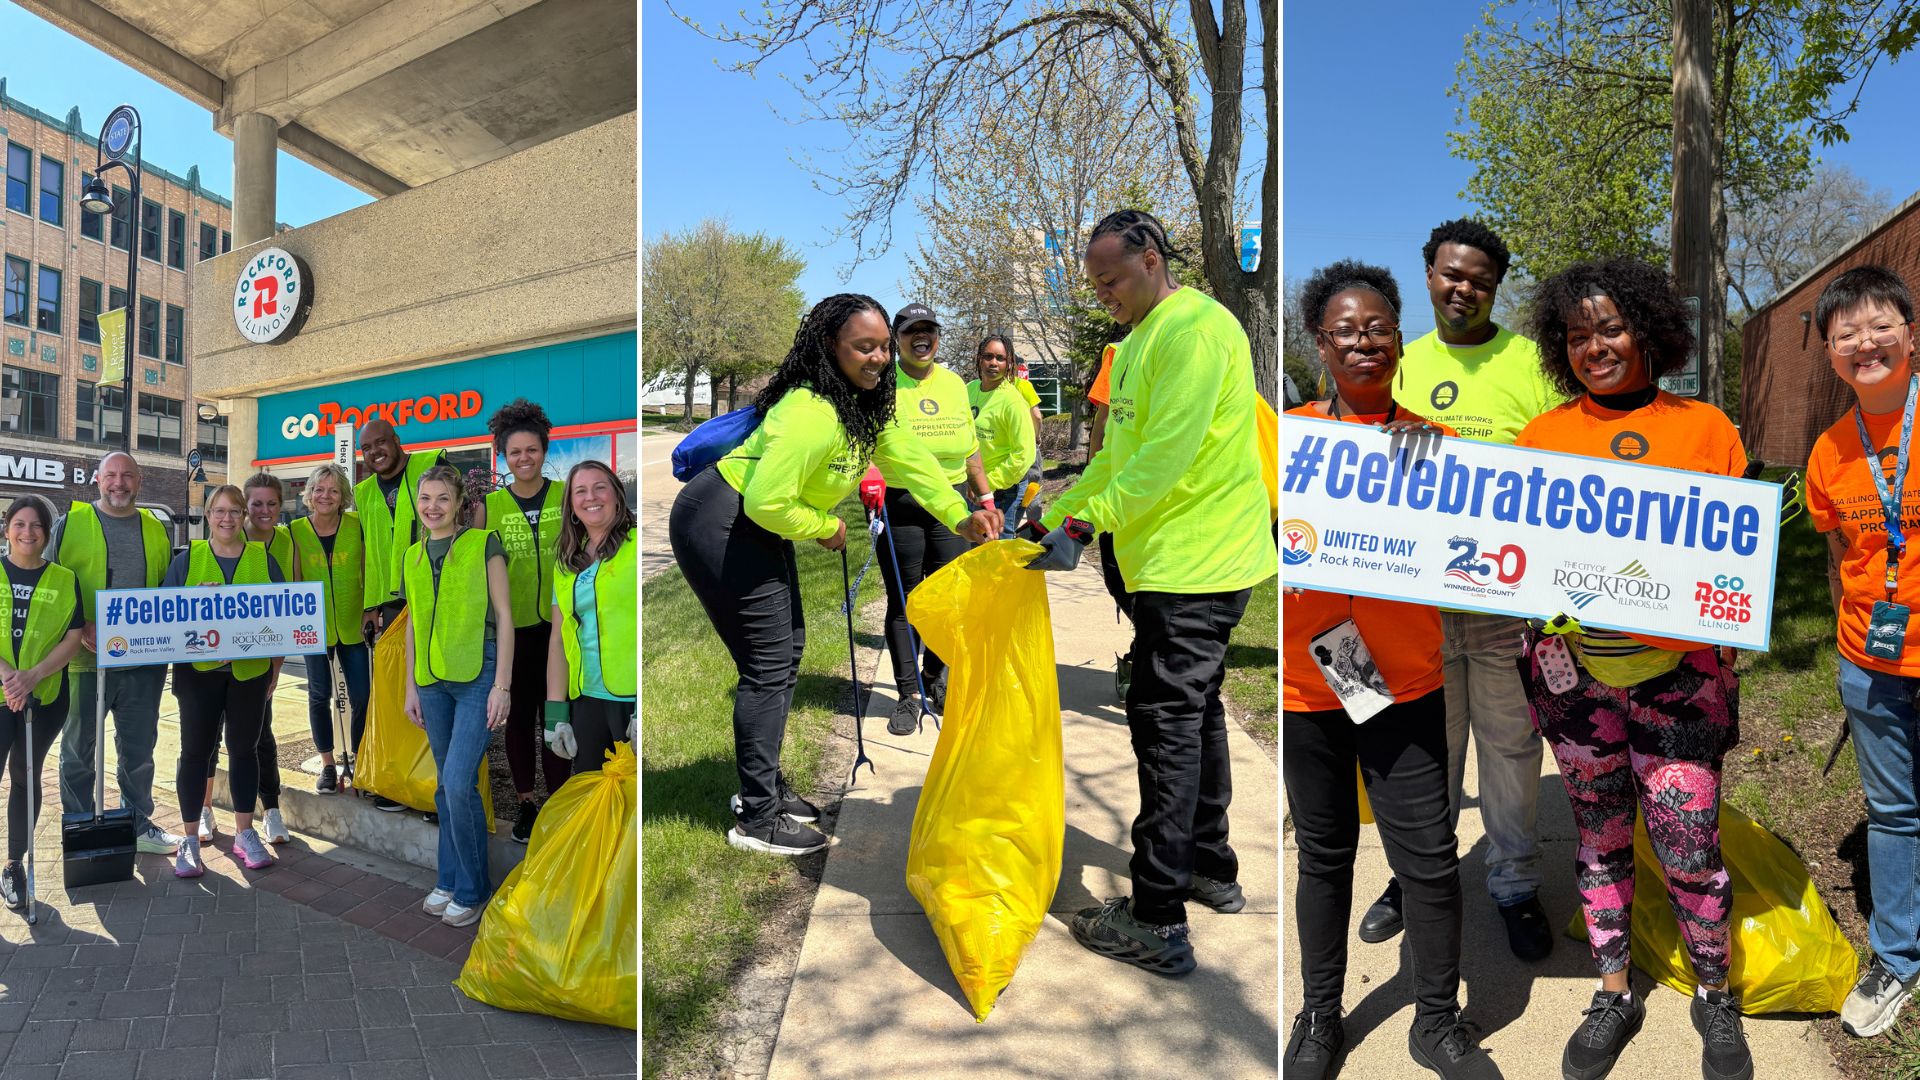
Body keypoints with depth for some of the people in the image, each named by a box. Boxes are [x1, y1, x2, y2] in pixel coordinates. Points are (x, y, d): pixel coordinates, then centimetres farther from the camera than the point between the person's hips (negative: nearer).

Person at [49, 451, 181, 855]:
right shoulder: (70, 524, -2)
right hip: (87, 659, -3)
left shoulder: (156, 529, 10)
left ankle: (139, 823, 24)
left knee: (139, 746, 12)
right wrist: (80, 629, -16)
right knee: (79, 748, 10)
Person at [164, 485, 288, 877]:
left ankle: (245, 834, 19)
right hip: (198, 671, -1)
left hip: (250, 670, 1)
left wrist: (276, 667, 1)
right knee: (195, 751, 3)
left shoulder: (263, 558, 6)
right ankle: (190, 839, 14)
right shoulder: (188, 559, 4)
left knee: (243, 750, 9)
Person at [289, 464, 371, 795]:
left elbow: (370, 573, 2)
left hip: (353, 626, 0)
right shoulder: (295, 531, -3)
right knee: (319, 695, 6)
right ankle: (327, 764, 20)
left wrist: (370, 611, -4)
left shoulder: (357, 525, -4)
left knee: (361, 696, 1)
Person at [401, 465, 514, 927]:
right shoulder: (412, 557, 11)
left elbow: (504, 617, -7)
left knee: (459, 783, -11)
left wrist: (502, 686, -12)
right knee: (445, 785, 11)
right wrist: (411, 687, 14)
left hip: (478, 677, -5)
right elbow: (414, 625, 17)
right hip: (433, 681, 6)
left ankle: (472, 889, 5)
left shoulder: (484, 544, -5)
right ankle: (450, 879, 25)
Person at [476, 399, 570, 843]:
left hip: (559, 622, -1)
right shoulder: (490, 505, 2)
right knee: (519, 715, 11)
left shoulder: (566, 496, 0)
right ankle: (526, 803, 26)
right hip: (512, 625, 1)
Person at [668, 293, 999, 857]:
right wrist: (827, 526, -14)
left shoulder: (868, 402, 2)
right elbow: (767, 502, -31)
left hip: (761, 530, 10)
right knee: (769, 666, -7)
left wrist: (960, 516, -8)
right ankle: (756, 818, 6)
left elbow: (909, 457, 4)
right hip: (717, 525, -10)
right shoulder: (812, 414, -29)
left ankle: (766, 785, 32)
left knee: (788, 649, 16)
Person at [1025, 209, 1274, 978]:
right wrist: (1051, 516, 15)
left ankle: (1157, 921, 2)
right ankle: (1211, 870, 34)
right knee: (1194, 710, 18)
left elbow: (1166, 456, -23)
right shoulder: (1140, 341, 19)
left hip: (1194, 564, -11)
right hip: (1181, 559, 11)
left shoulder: (1194, 327, -14)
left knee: (1166, 720, -7)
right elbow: (1117, 456, 20)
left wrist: (1085, 525, -21)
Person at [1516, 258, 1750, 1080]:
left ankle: (1715, 997, 29)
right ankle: (1614, 995, 30)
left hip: (1677, 669, -1)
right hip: (1574, 663, 1)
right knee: (1599, 837, 13)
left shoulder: (1705, 428, 5)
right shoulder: (1544, 433, 7)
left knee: (1689, 848, 3)